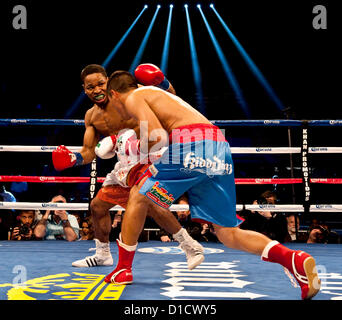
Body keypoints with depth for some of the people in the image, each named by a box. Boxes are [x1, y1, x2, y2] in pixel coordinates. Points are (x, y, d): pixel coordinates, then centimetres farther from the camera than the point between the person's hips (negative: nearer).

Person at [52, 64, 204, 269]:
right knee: (98, 205, 17)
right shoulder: (91, 117, 9)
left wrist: (162, 82, -27)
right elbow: (89, 153, 11)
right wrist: (72, 159, -10)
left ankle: (191, 247, -23)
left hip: (146, 156, -8)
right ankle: (103, 255, 37)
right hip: (126, 164, 9)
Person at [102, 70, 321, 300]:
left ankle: (123, 269, 20)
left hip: (191, 146, -8)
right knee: (227, 233, 7)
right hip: (220, 151, 8)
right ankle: (296, 260, -11)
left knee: (138, 197, 14)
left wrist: (135, 149, 11)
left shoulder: (133, 98, 9)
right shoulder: (160, 95, 36)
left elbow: (157, 136, -9)